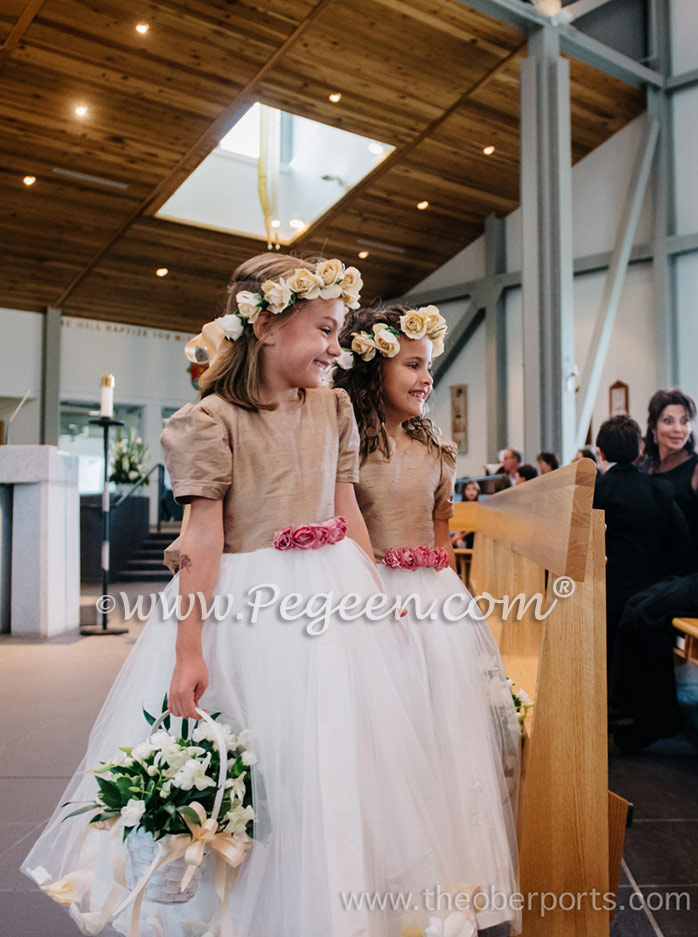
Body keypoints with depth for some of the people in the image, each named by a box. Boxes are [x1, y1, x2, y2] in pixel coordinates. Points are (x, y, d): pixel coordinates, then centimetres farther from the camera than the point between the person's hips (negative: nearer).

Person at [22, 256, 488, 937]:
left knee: (336, 763, 15)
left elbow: (348, 512, 10)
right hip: (248, 609, -5)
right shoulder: (210, 420, -12)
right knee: (256, 769, 6)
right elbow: (205, 536, -15)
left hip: (331, 599, 6)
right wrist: (188, 652, -16)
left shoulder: (333, 408, 6)